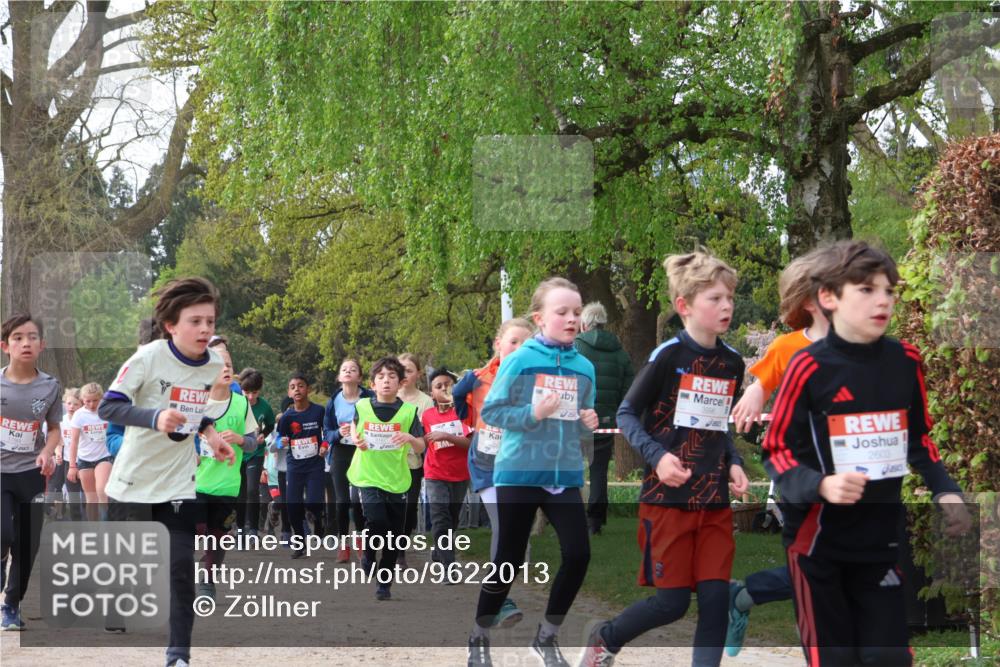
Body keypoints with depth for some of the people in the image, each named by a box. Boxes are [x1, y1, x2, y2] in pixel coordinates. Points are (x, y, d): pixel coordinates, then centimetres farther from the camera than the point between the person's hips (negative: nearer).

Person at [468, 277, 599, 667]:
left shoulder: (585, 367, 5)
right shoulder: (519, 361, -10)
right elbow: (490, 412, -9)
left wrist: (589, 424, -6)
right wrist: (533, 413, -22)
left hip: (565, 476, 4)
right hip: (518, 473, -4)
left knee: (578, 555, -5)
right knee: (509, 560, 4)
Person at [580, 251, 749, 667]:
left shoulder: (732, 363, 7)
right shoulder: (669, 356, -11)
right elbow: (626, 414, -7)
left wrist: (733, 463, 4)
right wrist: (658, 456, -21)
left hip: (714, 501, 5)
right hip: (668, 498, -5)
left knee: (716, 598, -1)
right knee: (673, 601, -1)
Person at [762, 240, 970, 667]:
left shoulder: (905, 361, 1)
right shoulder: (809, 367, -14)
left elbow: (919, 438, 14)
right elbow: (777, 451, -10)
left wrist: (945, 492, -1)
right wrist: (820, 485, -28)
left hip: (882, 536, 4)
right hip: (817, 537, -4)